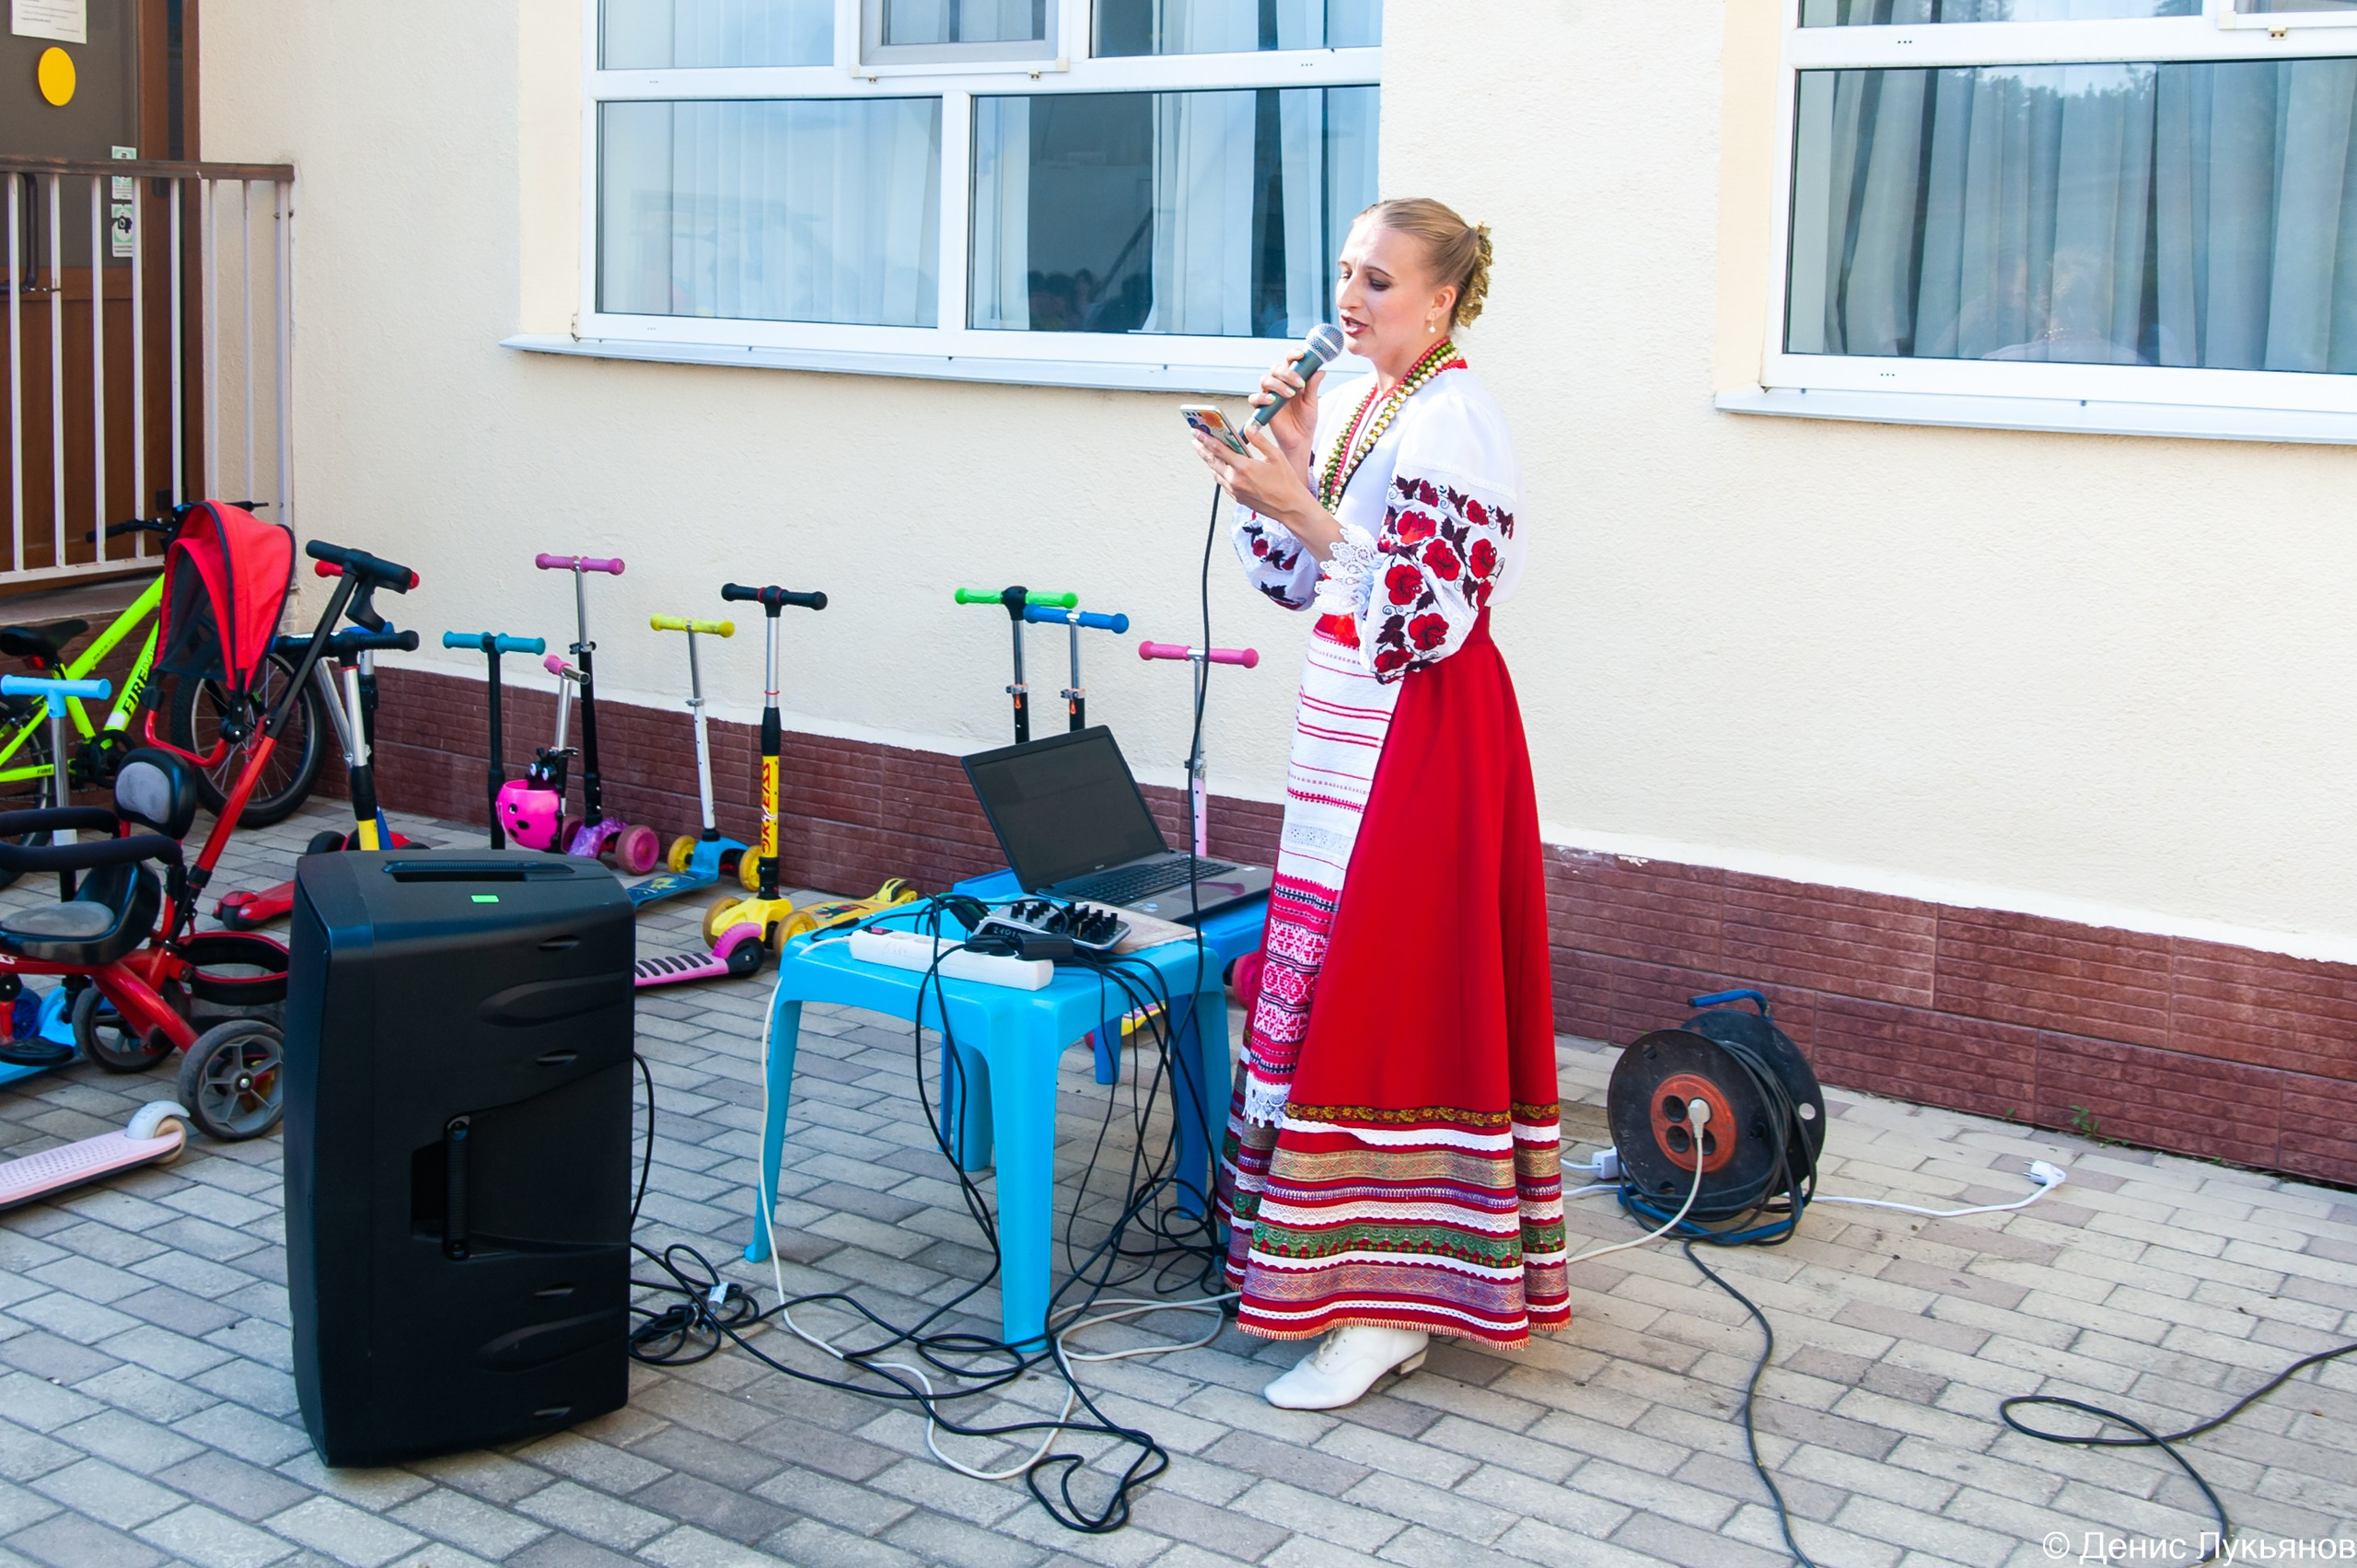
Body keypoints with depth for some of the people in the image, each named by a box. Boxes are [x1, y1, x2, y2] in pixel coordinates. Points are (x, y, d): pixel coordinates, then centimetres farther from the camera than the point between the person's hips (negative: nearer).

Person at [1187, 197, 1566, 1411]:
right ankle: (1344, 1271, 23)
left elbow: (1430, 620, -21)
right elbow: (1296, 580, 15)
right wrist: (1280, 465, 0)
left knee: (1383, 990, -7)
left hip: (1423, 734, -9)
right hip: (1349, 728, 9)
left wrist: (1304, 506, -24)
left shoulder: (1454, 422, -15)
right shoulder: (1354, 404, 12)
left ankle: (1383, 1309, 1)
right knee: (1329, 979, 12)